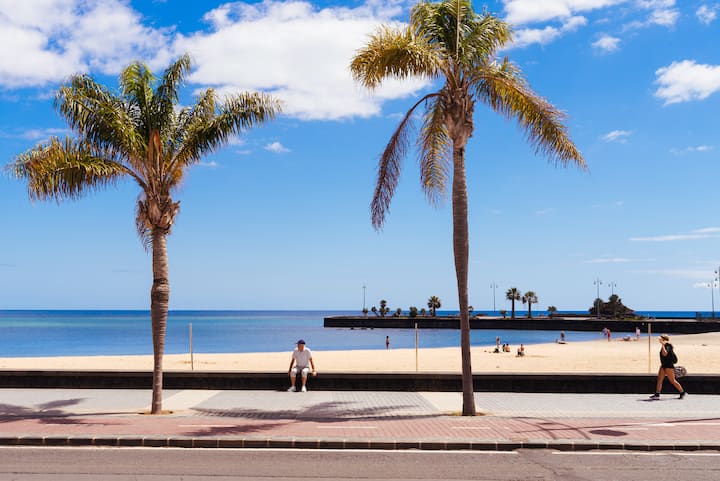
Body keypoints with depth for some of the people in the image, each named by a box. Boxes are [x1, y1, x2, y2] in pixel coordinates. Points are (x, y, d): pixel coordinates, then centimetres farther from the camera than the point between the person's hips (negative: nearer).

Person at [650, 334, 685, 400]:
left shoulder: (668, 346, -17)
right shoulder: (664, 347, 11)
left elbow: (665, 354, -34)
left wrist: (662, 345, -35)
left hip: (669, 366, -9)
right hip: (663, 366, 9)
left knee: (672, 381, -1)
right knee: (659, 379, 2)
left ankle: (682, 392, 14)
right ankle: (657, 394, 1)